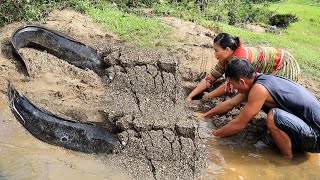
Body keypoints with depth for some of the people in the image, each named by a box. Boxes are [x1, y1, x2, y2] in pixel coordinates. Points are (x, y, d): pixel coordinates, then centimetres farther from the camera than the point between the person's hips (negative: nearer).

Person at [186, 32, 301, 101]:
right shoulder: (225, 59, -10)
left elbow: (230, 86, -28)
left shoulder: (240, 58, -34)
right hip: (272, 69, 7)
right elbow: (210, 78, -8)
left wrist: (209, 96, -14)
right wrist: (190, 97, -12)